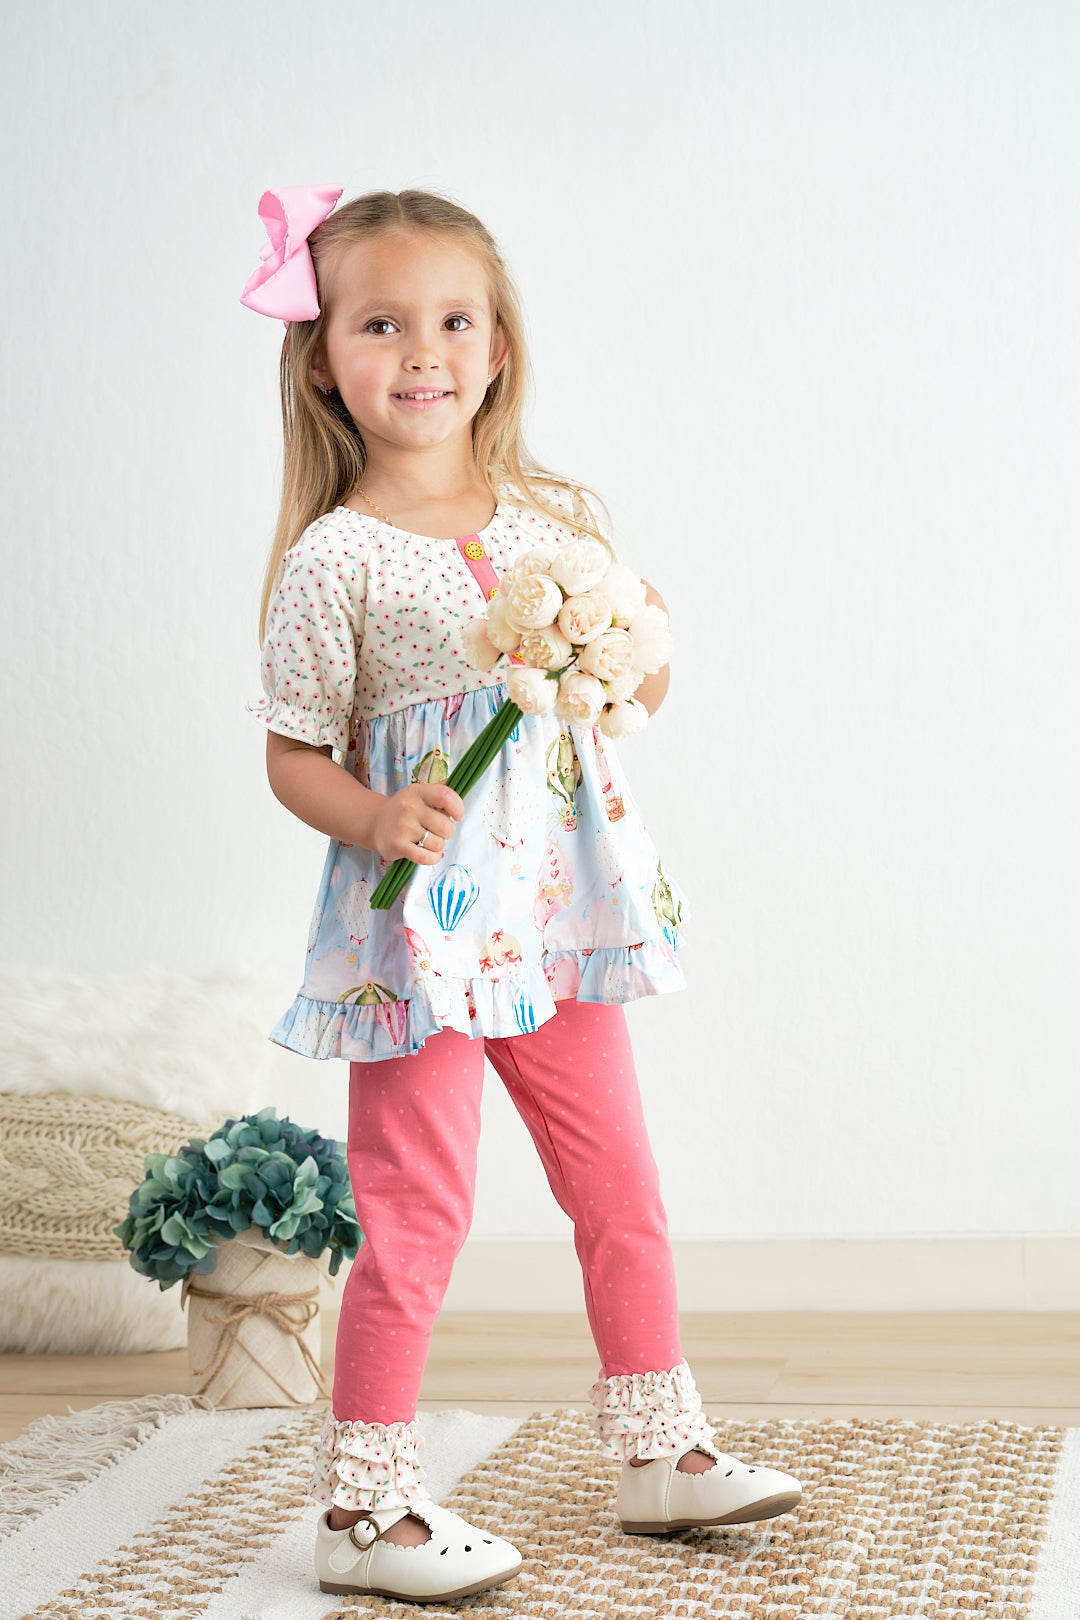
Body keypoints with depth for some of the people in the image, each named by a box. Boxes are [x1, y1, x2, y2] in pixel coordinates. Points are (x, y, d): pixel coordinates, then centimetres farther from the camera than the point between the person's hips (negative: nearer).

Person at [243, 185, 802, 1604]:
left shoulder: (562, 516, 6)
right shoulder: (334, 559, -8)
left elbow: (645, 680, 15)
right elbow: (294, 754, -4)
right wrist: (374, 820, -23)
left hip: (559, 913, 5)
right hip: (420, 923, -5)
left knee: (620, 1182, 13)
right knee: (416, 1211, -2)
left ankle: (661, 1448, 29)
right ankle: (364, 1502, 12)